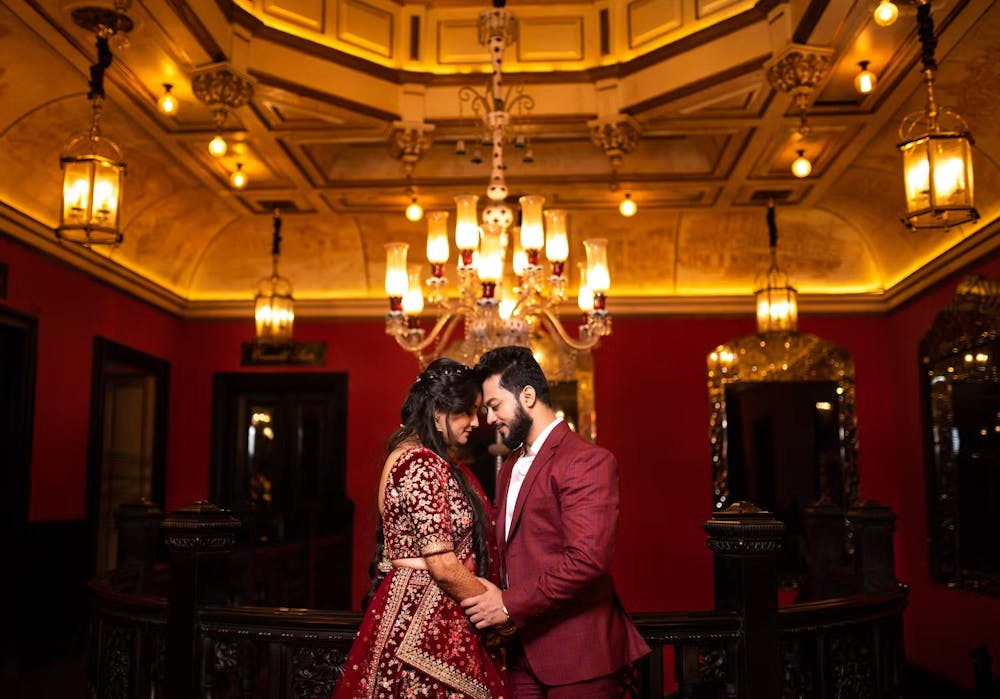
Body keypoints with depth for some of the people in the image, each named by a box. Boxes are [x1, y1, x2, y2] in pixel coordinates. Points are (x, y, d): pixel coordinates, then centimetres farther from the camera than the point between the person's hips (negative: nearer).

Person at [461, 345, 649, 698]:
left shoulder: (587, 461, -14)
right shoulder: (510, 467, 15)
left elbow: (588, 559, -23)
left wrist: (510, 605, -17)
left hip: (575, 652, -7)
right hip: (523, 649, 7)